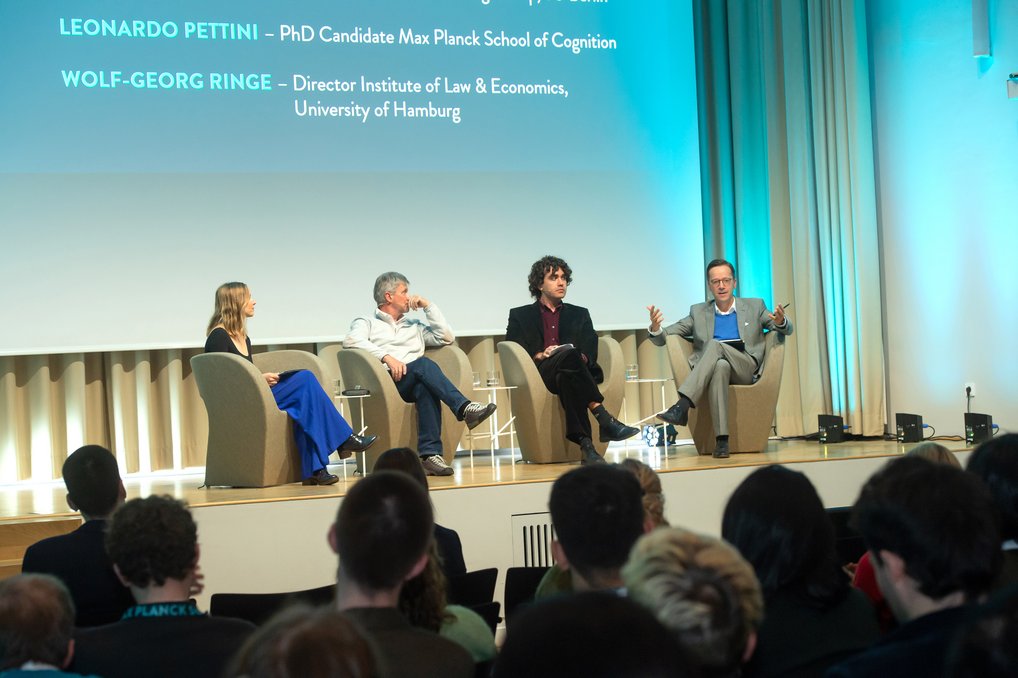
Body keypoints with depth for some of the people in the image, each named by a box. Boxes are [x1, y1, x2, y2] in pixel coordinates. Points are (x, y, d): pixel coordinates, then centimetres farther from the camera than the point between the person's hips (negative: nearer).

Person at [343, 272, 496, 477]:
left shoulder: (414, 326, 35)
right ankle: (464, 408, -48)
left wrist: (428, 306, 19)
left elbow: (446, 337, 22)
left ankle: (430, 453, -46)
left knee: (426, 387, -36)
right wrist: (386, 356, -16)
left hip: (414, 383, 4)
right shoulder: (366, 323, 20)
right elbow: (351, 341, -4)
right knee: (423, 364, -34)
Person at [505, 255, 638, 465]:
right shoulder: (520, 315, 22)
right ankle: (604, 418, -47)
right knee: (570, 355, -36)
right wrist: (539, 356, -11)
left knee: (567, 377, -39)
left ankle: (585, 443, -53)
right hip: (539, 374, -2)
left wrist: (582, 358, -12)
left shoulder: (580, 314, 28)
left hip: (571, 371, 2)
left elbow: (591, 352, 13)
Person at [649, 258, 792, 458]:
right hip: (715, 369, 1)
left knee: (715, 345, -32)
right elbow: (663, 338, 16)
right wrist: (655, 328, -9)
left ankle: (682, 406, -44)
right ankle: (722, 439, -46)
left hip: (746, 369, -1)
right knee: (720, 366, -39)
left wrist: (780, 321, -11)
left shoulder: (754, 307, 20)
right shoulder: (698, 312, 21)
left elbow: (786, 329, 14)